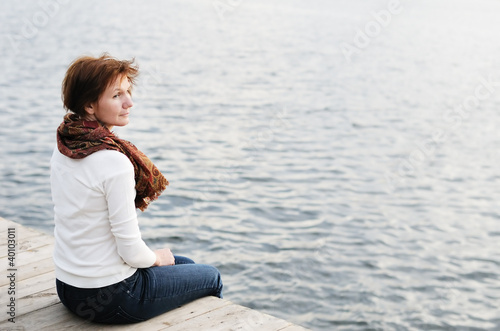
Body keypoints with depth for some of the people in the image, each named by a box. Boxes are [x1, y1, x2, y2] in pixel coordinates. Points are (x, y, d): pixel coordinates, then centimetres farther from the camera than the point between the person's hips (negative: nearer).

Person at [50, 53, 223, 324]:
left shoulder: (61, 149, -1)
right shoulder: (114, 162, -27)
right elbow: (132, 252, -22)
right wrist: (156, 257, -3)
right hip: (111, 298, -8)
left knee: (186, 265, 30)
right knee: (211, 278, 18)